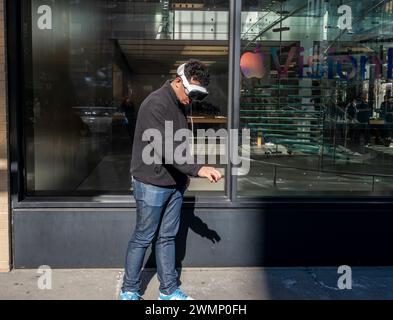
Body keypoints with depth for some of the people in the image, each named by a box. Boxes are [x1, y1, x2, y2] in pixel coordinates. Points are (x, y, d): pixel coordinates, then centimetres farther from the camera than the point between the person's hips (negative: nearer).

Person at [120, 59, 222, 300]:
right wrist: (198, 169, -34)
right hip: (152, 184, -8)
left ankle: (169, 290, 24)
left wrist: (184, 175, 15)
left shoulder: (179, 105, 11)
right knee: (143, 239, 3)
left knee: (167, 237, 14)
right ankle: (129, 291, 20)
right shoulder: (156, 104, -19)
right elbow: (164, 148, -28)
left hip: (174, 184, 8)